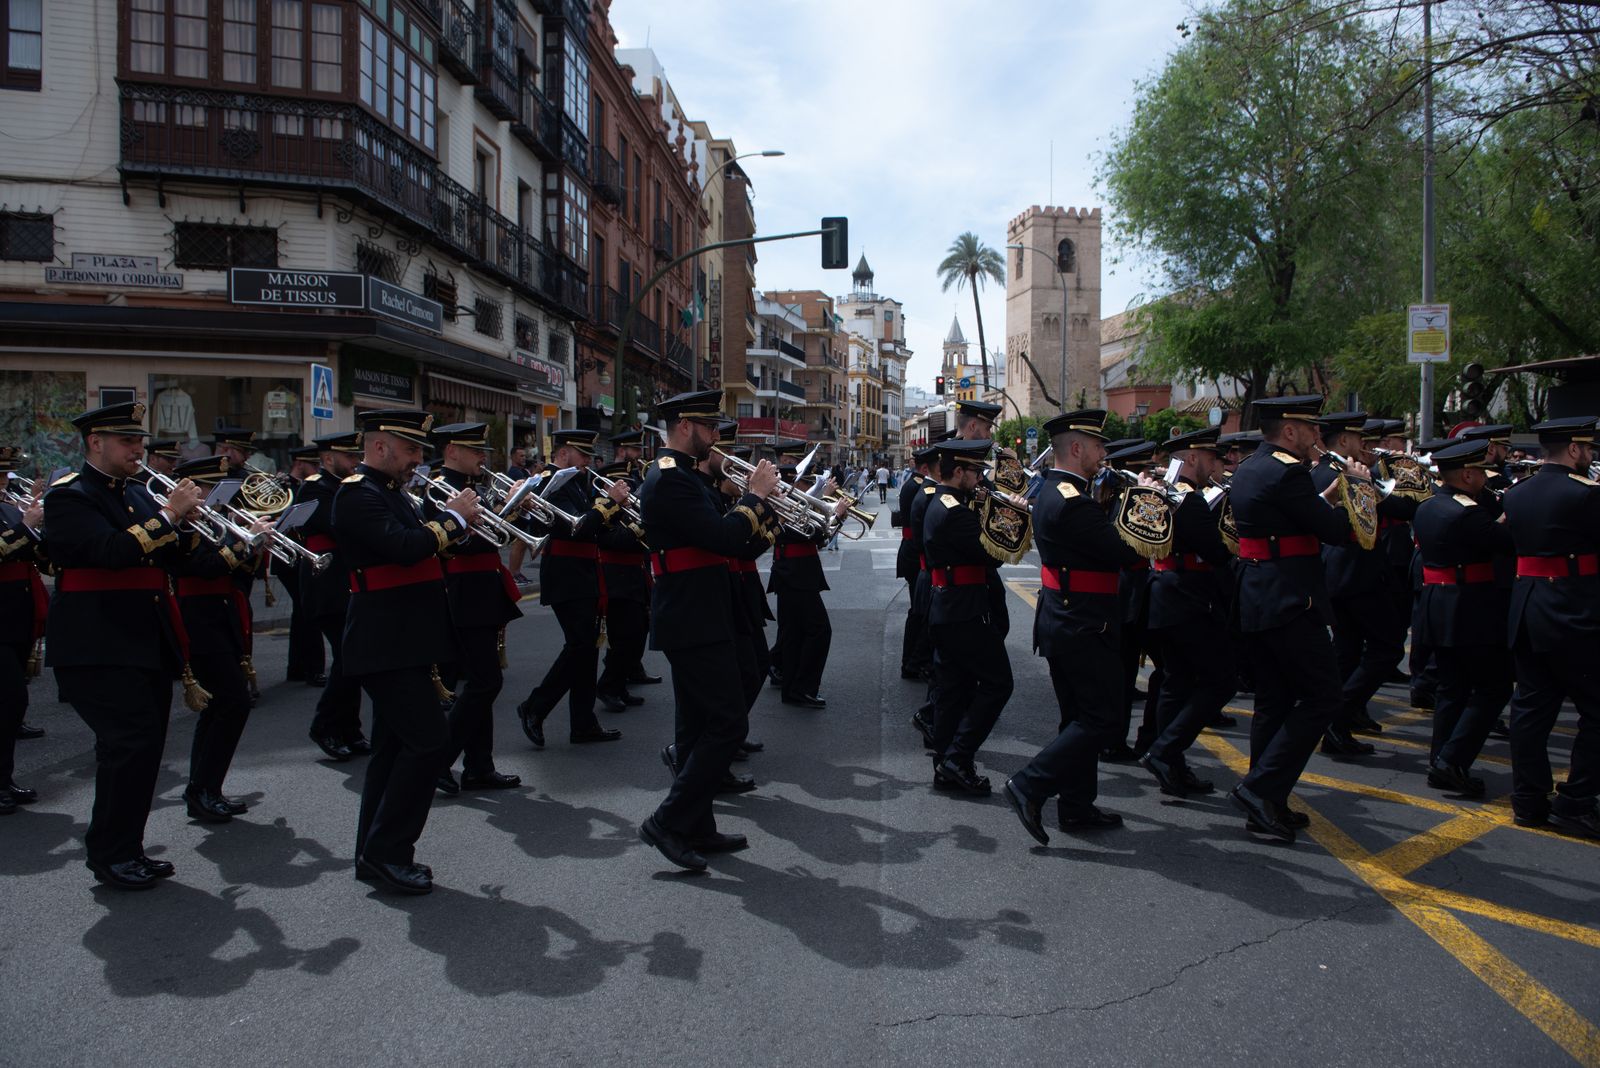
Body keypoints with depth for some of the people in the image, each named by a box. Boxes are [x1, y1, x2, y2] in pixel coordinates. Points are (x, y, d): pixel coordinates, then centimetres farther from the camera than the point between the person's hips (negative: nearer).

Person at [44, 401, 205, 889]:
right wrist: (168, 514, -20)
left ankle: (128, 848, 21)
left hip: (147, 643, 8)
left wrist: (183, 520, -4)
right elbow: (113, 551, -24)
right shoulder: (69, 496, -8)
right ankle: (108, 854, 3)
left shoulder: (137, 494, 16)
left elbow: (169, 556, 13)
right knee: (131, 742, -12)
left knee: (146, 744, 9)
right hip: (98, 647, -8)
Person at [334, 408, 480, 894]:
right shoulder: (357, 495, -14)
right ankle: (386, 851, -2)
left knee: (396, 746, 14)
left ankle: (375, 856, 23)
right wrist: (453, 517, -15)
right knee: (429, 739, -12)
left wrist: (457, 522, 2)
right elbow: (405, 547, -28)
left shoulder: (391, 492, 17)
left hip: (404, 640, 10)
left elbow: (418, 547, 19)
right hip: (386, 643, -10)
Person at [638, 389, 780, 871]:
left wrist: (759, 499, 6)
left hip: (693, 619, 11)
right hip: (693, 622, -11)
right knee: (727, 722, -8)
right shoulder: (670, 479, -17)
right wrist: (756, 494, -10)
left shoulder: (679, 475, 16)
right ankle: (669, 822, -1)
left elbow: (719, 532, 17)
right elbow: (725, 539, -24)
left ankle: (697, 829, 23)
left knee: (698, 724, 14)